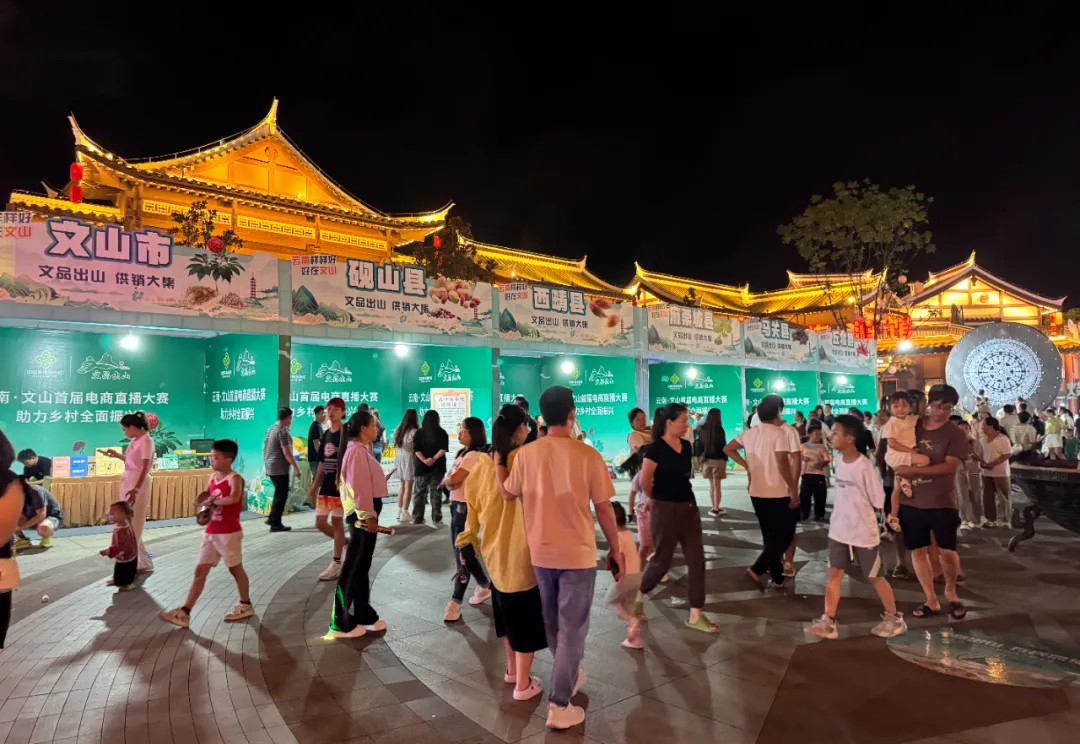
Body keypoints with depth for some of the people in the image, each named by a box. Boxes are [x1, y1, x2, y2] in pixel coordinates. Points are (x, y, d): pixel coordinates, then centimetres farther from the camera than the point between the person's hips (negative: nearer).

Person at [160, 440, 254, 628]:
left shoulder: (234, 478, -17)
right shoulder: (213, 477, 7)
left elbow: (234, 498, -36)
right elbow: (206, 493, 24)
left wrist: (213, 501, -25)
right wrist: (202, 499, 2)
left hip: (229, 533, -7)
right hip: (211, 533, 7)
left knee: (235, 568, 7)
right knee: (200, 570, 7)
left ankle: (245, 605, 24)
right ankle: (184, 612, 10)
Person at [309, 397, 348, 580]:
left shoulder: (346, 433, -10)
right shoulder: (325, 434, 11)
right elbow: (322, 463, 16)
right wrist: (314, 486, 16)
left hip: (340, 485, -7)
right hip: (326, 485, 7)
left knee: (337, 522, 1)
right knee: (320, 523, 8)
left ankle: (336, 564, 12)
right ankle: (346, 543, 30)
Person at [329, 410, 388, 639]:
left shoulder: (363, 449, 15)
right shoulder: (356, 450, -16)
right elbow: (359, 486, -22)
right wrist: (367, 516, -21)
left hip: (367, 511, 10)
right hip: (362, 514, -10)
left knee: (362, 568, 16)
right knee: (352, 569, -2)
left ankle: (364, 616, 27)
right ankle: (341, 624, 7)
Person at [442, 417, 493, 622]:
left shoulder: (474, 455, -16)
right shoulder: (463, 453, 15)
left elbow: (453, 480, -22)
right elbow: (452, 481, 14)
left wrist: (445, 480, -1)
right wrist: (449, 481, -8)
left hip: (466, 508, -10)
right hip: (457, 506, 10)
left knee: (463, 555, -3)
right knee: (462, 552, 17)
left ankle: (456, 602, 4)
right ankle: (485, 586, 33)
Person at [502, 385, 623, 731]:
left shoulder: (526, 454, -8)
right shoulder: (588, 455, -15)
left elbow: (508, 494, 7)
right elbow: (604, 509, -8)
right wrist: (615, 549, 6)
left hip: (540, 552, 4)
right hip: (577, 553, -3)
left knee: (553, 623, 23)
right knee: (572, 628, 9)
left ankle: (569, 676, 43)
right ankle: (559, 704, 12)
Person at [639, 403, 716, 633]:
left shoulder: (686, 446, 5)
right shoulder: (656, 448, -17)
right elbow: (644, 481, -12)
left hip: (689, 506, 7)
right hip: (665, 509, -7)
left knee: (697, 560, 4)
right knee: (662, 559, 5)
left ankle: (695, 616, 13)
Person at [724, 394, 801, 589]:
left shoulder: (749, 433, 6)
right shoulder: (779, 433, -14)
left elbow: (728, 449, 11)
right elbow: (782, 463, -24)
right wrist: (794, 490, -17)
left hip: (757, 492, 7)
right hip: (779, 493, -7)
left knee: (770, 536, 16)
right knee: (783, 536, 4)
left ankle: (777, 577, 23)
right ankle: (757, 569, -8)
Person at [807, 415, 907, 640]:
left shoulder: (864, 466, -21)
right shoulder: (839, 459, 0)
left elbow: (878, 501, -13)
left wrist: (861, 515, -1)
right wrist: (843, 515, 11)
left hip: (863, 532, -6)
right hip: (839, 530, 6)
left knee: (874, 577, 11)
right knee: (834, 573, 6)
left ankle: (894, 619, 31)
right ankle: (828, 621, 11)